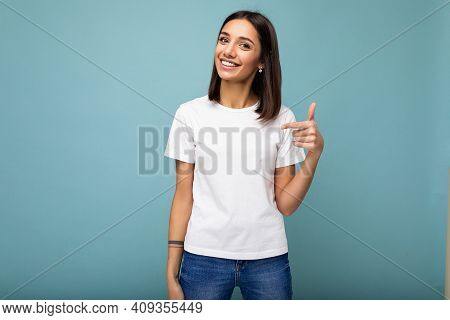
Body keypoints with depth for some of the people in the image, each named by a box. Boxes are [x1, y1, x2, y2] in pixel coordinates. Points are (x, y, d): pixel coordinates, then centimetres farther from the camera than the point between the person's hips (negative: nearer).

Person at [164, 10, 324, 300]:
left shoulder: (282, 118, -3)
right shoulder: (190, 114, -5)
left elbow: (286, 205, -2)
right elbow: (183, 196, -1)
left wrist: (314, 154, -16)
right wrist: (172, 274, 0)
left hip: (268, 259, 1)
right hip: (203, 257, 0)